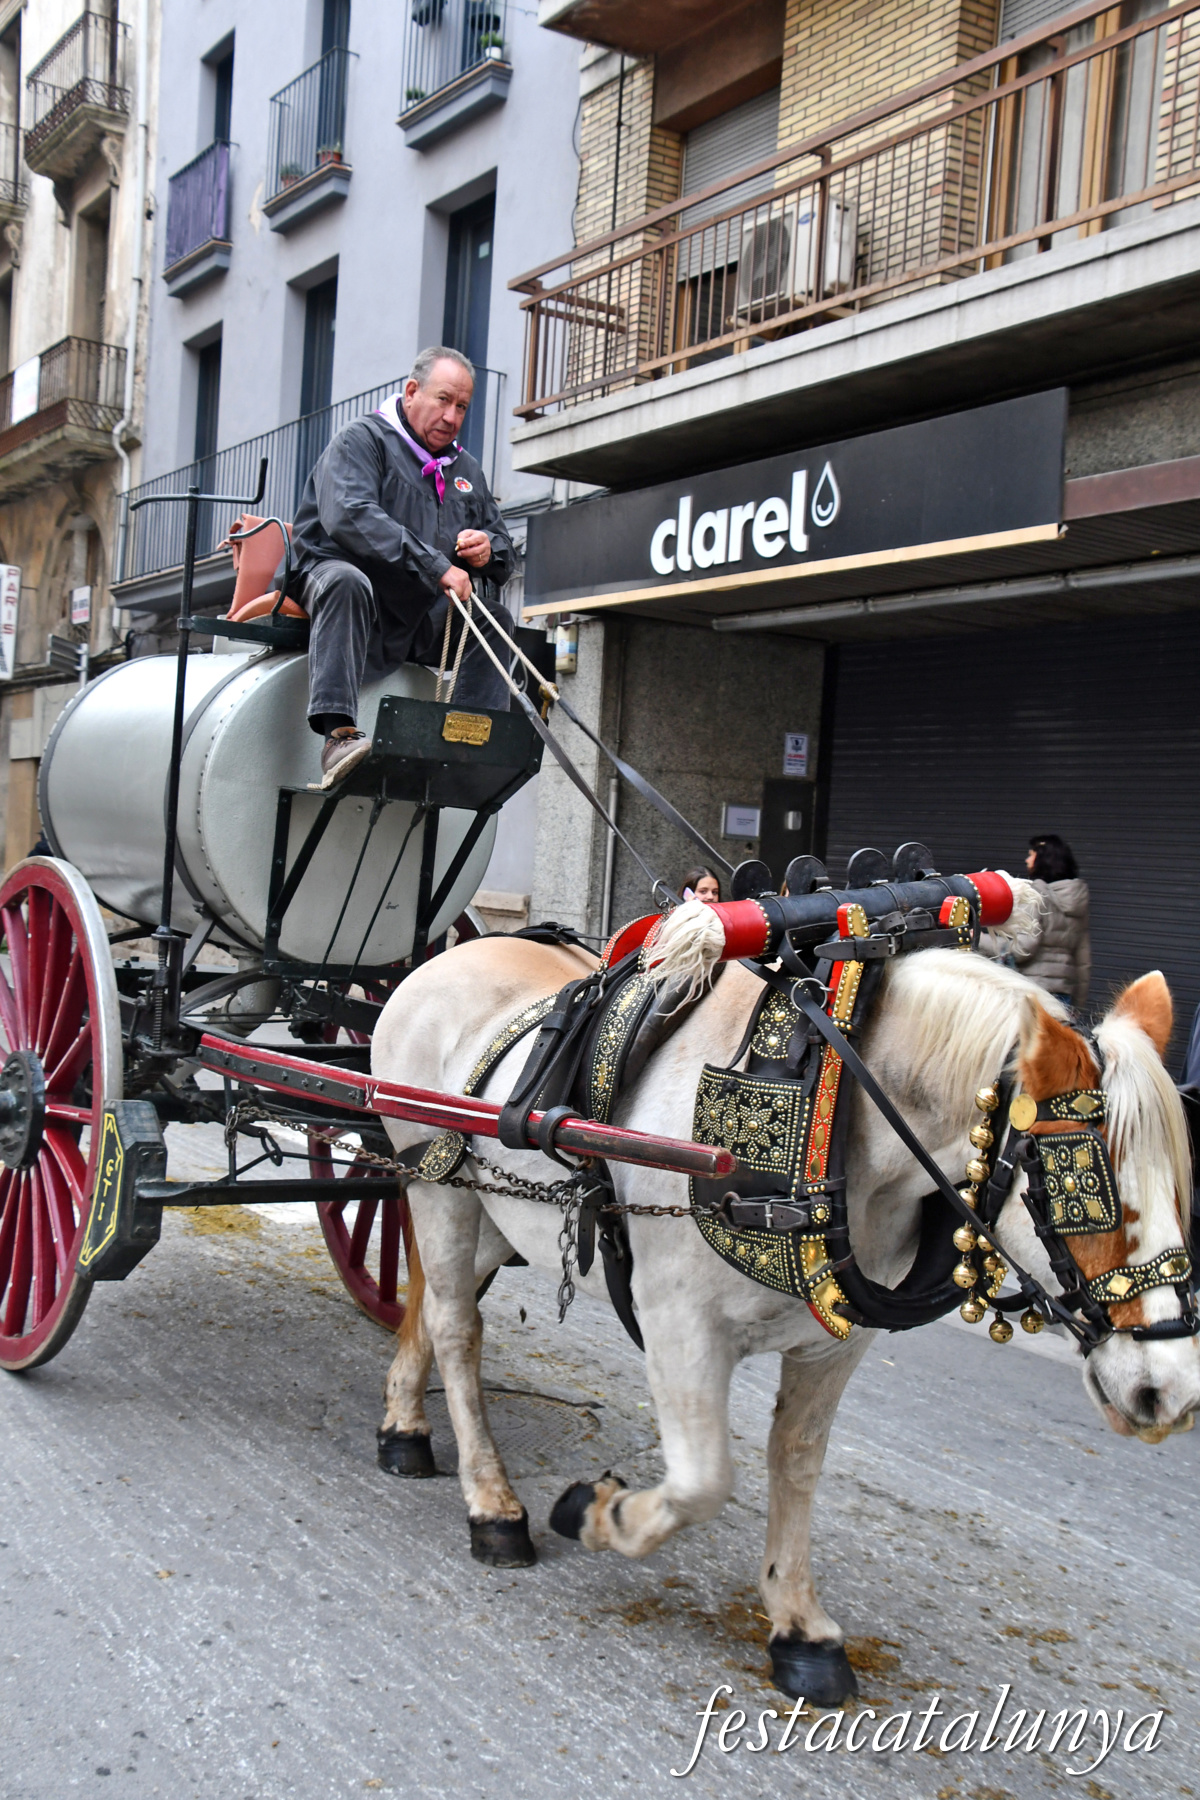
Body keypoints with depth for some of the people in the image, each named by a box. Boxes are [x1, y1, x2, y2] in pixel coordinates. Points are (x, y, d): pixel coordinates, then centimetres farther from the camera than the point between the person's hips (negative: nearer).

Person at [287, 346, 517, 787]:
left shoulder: (466, 469, 20)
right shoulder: (362, 440, -2)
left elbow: (503, 552, 25)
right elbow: (350, 516, -22)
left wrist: (489, 551, -3)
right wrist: (436, 567, -28)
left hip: (419, 619, 6)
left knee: (493, 618, -11)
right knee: (347, 582, -37)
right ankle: (338, 734, -48)